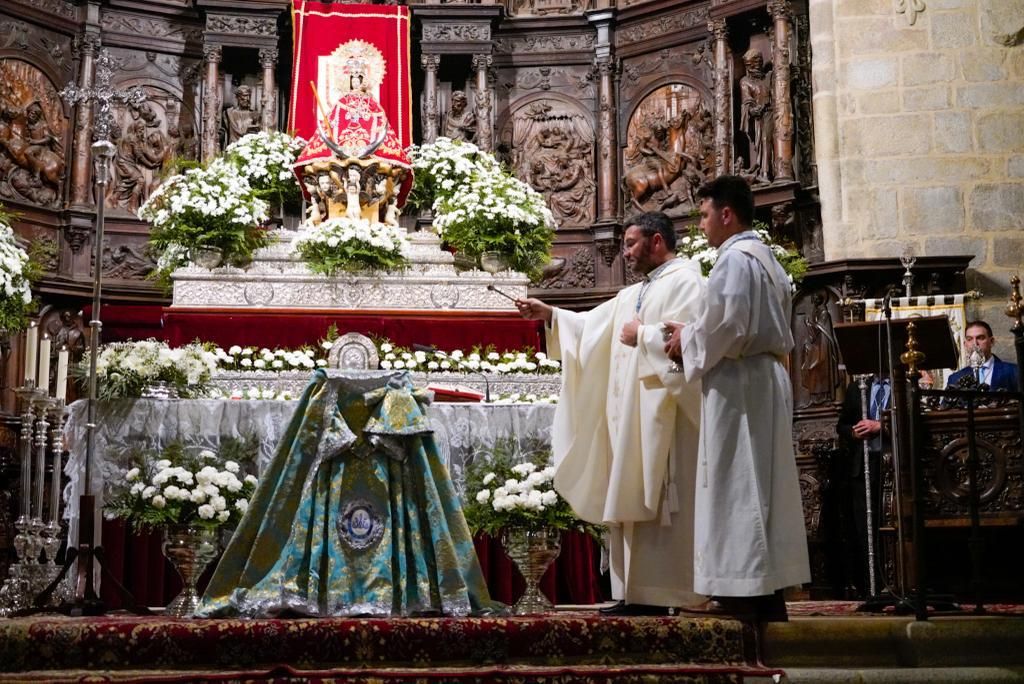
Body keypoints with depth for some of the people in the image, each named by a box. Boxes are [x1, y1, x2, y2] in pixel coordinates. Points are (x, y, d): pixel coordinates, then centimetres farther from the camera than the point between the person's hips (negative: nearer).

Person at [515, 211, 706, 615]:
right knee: (633, 502, 6)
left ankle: (658, 595, -6)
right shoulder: (634, 294, 24)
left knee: (655, 501, -9)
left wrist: (643, 336, -10)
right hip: (631, 415, 9)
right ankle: (637, 593, 9)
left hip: (661, 413, -9)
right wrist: (551, 315, 11)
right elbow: (593, 324, 20)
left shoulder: (685, 281, -4)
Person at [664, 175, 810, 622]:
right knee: (762, 482, 10)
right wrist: (695, 333, 15)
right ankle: (769, 590, 14)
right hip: (767, 379, 10)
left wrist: (688, 340, -3)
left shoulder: (734, 259, -12)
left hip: (738, 384, -10)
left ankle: (742, 592, -6)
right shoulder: (765, 259, 19)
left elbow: (726, 326, -21)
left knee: (735, 484, -7)